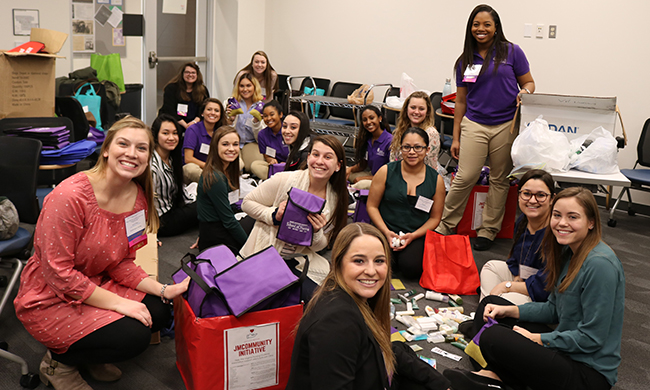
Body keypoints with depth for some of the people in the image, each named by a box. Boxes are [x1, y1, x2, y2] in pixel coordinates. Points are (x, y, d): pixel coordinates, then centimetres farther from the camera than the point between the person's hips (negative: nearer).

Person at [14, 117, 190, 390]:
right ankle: (59, 362, 5)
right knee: (133, 336, -22)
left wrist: (162, 290, -13)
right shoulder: (69, 196, -26)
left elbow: (121, 263, 1)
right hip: (49, 299, -7)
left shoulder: (138, 197, -4)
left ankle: (91, 357, 16)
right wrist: (118, 303, -25)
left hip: (96, 286, 7)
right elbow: (58, 273, -25)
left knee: (159, 313, -6)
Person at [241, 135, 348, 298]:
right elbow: (247, 203, -2)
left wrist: (316, 232, -19)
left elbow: (320, 247, 5)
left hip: (298, 262, 3)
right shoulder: (284, 180, -13)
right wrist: (274, 215, -20)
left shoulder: (336, 199, -2)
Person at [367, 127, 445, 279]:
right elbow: (372, 206, 2)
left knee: (411, 268, -28)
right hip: (385, 231, 0)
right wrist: (387, 232, -12)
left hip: (417, 235, 0)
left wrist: (413, 236, -9)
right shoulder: (386, 172, 0)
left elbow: (435, 218, 8)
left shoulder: (436, 180, 3)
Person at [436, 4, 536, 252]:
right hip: (474, 124, 1)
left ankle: (488, 230, 19)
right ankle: (444, 226, 7)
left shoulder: (511, 52, 4)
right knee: (465, 177, -9)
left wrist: (524, 92, -16)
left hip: (506, 125, 0)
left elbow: (528, 83, 9)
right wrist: (456, 137, 10)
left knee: (500, 179, 6)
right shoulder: (465, 60, 10)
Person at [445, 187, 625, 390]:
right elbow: (554, 309, 14)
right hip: (566, 351, 10)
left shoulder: (600, 265, -23)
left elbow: (591, 339, -23)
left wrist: (536, 339, -15)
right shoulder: (568, 253, 6)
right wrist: (509, 310, 2)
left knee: (492, 338, -25)